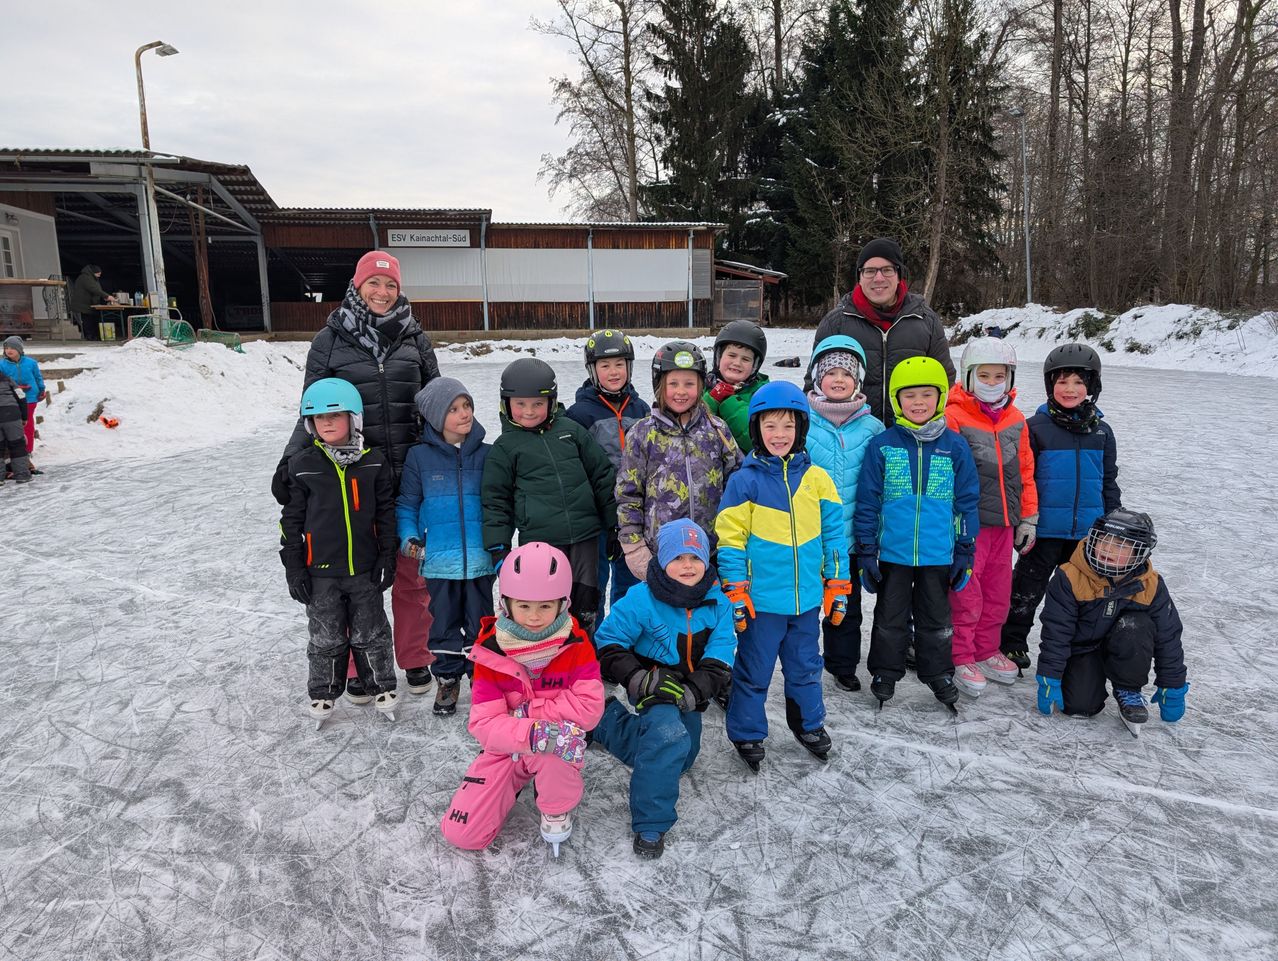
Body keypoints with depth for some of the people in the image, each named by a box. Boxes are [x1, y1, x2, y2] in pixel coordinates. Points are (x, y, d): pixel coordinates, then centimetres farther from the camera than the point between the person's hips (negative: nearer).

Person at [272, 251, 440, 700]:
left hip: (409, 475, 1)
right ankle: (359, 666, 23)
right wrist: (290, 462, -6)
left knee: (412, 571, 9)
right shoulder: (331, 339, 1)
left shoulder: (415, 339, 6)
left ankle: (415, 658, 26)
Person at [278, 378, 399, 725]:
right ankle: (323, 693, 31)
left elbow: (386, 512, 3)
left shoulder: (374, 462, -4)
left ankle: (382, 687, 29)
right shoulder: (302, 465, -5)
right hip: (321, 570, 0)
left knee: (370, 632, 12)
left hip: (365, 567, 0)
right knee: (326, 636, 13)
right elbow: (291, 520, 0)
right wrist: (293, 568, -2)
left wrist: (387, 556, 0)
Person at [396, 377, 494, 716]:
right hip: (439, 560, 0)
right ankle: (447, 678, 29)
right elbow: (406, 504, 5)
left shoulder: (486, 454, 0)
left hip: (480, 558, 0)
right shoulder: (420, 456, -2)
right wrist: (409, 538, -8)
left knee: (480, 622, 12)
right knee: (444, 623, 11)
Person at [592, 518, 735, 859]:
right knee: (669, 736, -36)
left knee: (681, 757, 24)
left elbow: (719, 660, -11)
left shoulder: (717, 603, -9)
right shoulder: (642, 599, -20)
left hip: (689, 693, 6)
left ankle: (606, 720, 41)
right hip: (652, 689, -6)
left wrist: (694, 691, -27)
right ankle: (650, 824, -17)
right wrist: (638, 679, -28)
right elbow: (608, 642, -15)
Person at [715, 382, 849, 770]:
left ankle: (809, 723, 42)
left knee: (805, 666, 20)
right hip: (761, 599, -3)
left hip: (807, 597, 3)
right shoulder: (744, 481, -8)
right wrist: (735, 594, -8)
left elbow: (833, 535, 8)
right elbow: (731, 541, -7)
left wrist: (837, 586, 8)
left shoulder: (816, 478, 2)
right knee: (753, 672, 10)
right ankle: (747, 734, 28)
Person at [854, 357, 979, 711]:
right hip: (892, 553, -1)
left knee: (936, 618, 17)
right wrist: (865, 552, -3)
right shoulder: (882, 446, -6)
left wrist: (965, 553, 3)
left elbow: (967, 502, 3)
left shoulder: (955, 447, -2)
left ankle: (938, 673, 33)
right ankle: (886, 672, 30)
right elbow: (867, 502, -3)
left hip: (938, 555, 1)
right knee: (890, 619, 14)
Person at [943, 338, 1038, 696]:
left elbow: (1025, 471, 15)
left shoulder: (1016, 421, 9)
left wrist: (1028, 518, 13)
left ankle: (987, 652, 31)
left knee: (998, 593, 16)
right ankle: (962, 658, 15)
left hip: (1003, 523, 7)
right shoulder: (954, 417, -11)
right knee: (966, 594, 1)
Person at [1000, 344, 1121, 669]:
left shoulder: (1101, 431, 5)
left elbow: (1109, 481, 11)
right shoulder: (1037, 427, -8)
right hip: (1045, 529, -4)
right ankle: (1011, 643, 20)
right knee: (1028, 588, 6)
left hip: (1088, 530, 4)